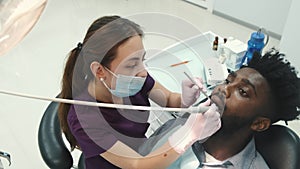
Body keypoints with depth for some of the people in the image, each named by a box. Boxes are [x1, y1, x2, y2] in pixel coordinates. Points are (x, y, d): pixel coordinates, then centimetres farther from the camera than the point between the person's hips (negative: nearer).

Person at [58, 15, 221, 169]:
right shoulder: (83, 118, -31)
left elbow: (169, 100, -3)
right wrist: (190, 133, -41)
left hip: (145, 153, 5)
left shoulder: (133, 78, -19)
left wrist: (185, 100, -25)